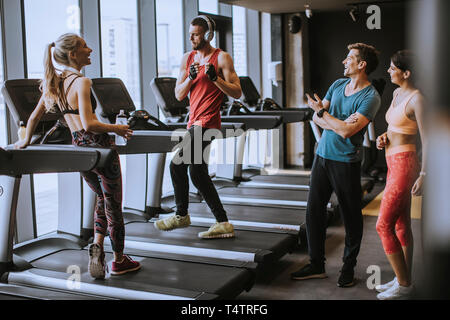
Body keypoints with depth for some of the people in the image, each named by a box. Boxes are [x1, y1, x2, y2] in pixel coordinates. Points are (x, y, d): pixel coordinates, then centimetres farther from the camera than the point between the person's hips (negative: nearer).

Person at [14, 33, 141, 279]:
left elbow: (35, 116, 14)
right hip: (98, 146, -8)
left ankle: (97, 245, 8)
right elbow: (89, 124, -25)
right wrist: (117, 128, -12)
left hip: (78, 149, 8)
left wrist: (25, 141, 26)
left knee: (102, 198, 26)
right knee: (113, 205, 7)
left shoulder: (54, 83, 6)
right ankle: (119, 261, 19)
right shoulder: (81, 82, -17)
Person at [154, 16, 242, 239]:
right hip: (194, 123, 8)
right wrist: (190, 77, -8)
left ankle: (181, 215, 3)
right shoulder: (187, 58, 14)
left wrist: (215, 78, -21)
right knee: (198, 172, 10)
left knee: (178, 164, -12)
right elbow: (179, 95, 9)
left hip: (207, 122, -8)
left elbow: (236, 93, -8)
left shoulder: (222, 58, -4)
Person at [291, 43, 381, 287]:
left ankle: (348, 267, 18)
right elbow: (316, 117, 6)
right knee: (314, 210, 8)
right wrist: (339, 123, -11)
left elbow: (347, 131, -20)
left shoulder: (371, 97, -11)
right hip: (322, 156, 7)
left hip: (346, 162, -7)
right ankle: (316, 265, 19)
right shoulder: (338, 85, 11)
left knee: (351, 217, 3)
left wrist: (322, 112, -9)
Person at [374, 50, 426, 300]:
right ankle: (405, 280, 24)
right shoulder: (397, 93, 11)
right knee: (401, 225, 14)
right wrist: (383, 137, 4)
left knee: (383, 225, -7)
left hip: (404, 165, -9)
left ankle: (403, 284, 4)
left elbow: (427, 138, -17)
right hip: (394, 164, 9)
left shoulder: (417, 99, -16)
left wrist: (423, 175, -20)